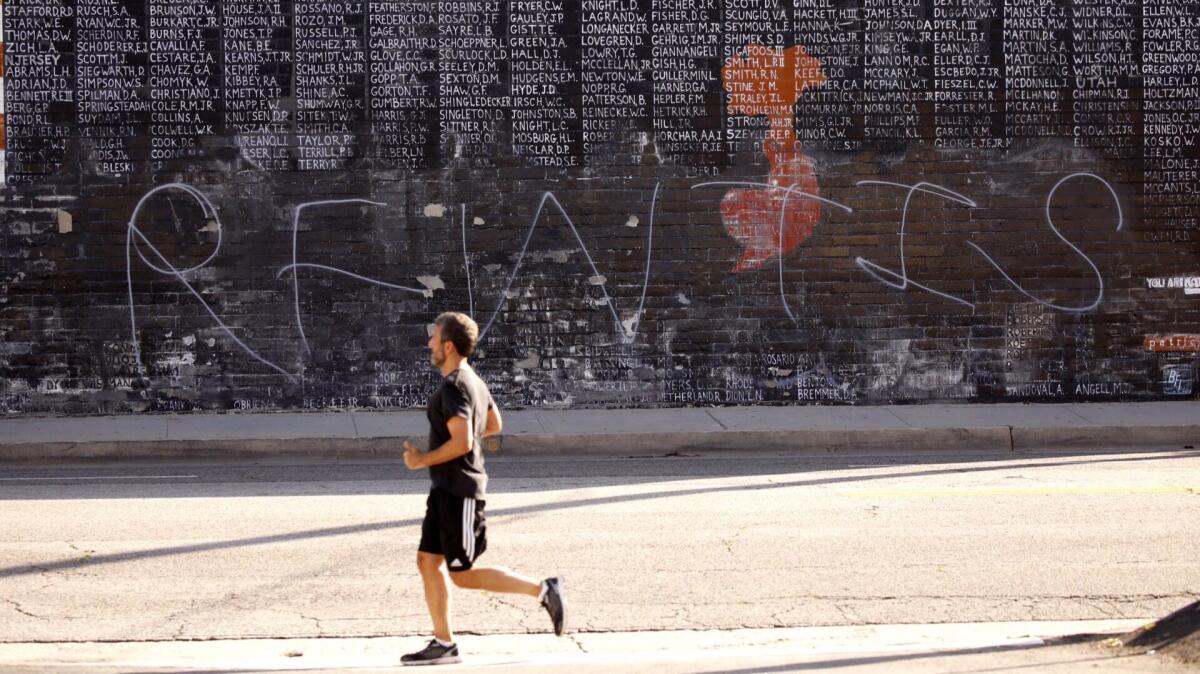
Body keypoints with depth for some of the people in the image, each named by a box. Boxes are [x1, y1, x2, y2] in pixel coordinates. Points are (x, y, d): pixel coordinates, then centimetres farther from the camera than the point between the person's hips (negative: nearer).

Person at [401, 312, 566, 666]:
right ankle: (443, 644, 11)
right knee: (427, 561, 9)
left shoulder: (453, 388, -19)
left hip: (459, 491, -10)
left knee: (463, 574, -4)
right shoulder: (474, 381, 12)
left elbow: (461, 443, -27)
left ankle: (543, 590, 0)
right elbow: (494, 425, 24)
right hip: (446, 490, 10)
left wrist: (423, 460, -16)